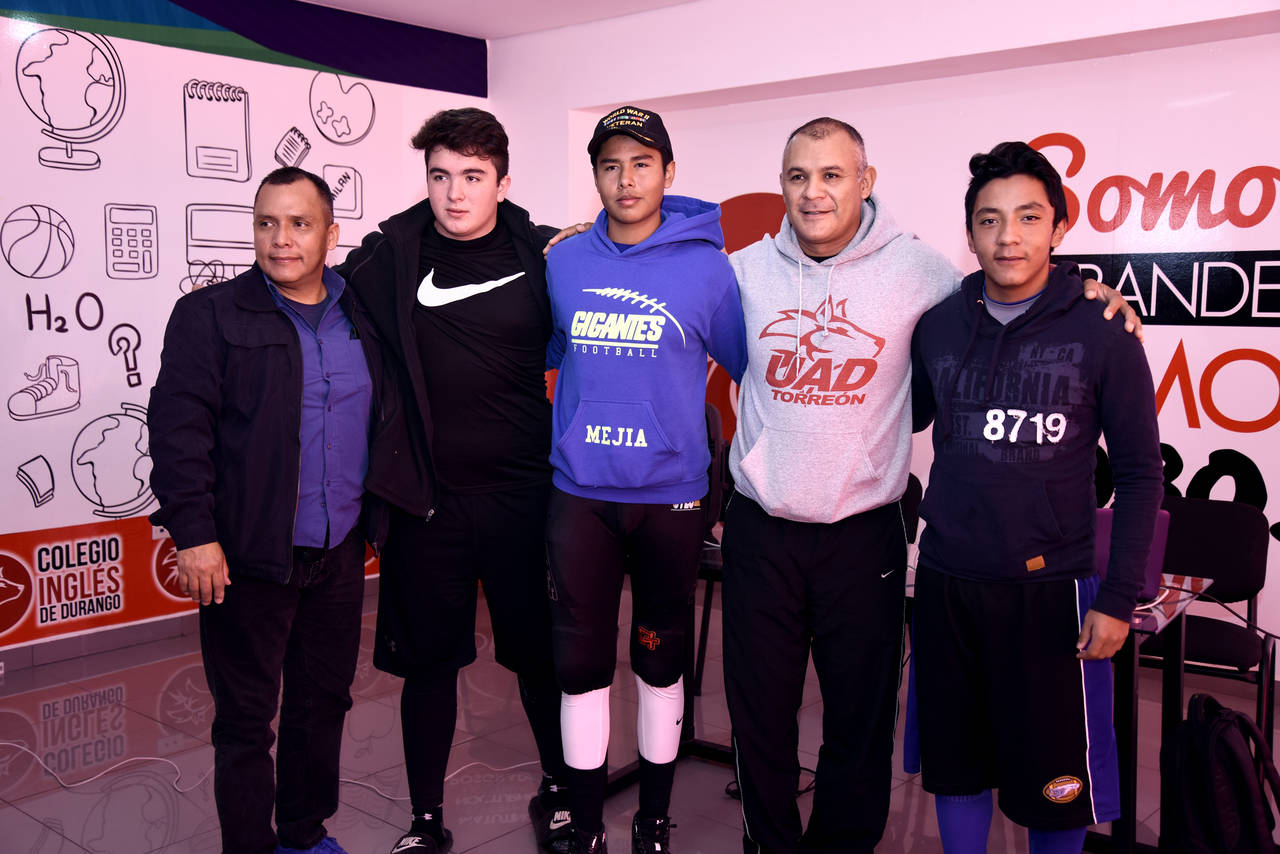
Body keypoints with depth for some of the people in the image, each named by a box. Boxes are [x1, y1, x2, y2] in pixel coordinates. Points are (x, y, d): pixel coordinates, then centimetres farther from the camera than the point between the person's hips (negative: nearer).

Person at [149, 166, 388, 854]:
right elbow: (177, 427, -10)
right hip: (249, 558, -4)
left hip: (339, 553, 5)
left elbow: (383, 423, 16)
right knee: (245, 719, 6)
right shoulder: (210, 316, -4)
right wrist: (194, 533, -17)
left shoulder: (361, 319, 9)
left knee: (325, 700, 16)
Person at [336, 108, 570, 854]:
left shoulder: (546, 256, -1)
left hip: (523, 494, 0)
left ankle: (559, 792, 36)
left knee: (540, 652, 12)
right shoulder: (388, 257, -2)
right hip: (427, 501, 0)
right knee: (429, 663, 11)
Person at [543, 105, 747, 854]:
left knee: (661, 656, 12)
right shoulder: (564, 264, 3)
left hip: (670, 494, -1)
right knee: (581, 662, 6)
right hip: (579, 492, 2)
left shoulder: (706, 265, -4)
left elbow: (748, 365, 3)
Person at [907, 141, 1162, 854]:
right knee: (956, 766, 15)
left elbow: (1141, 473, -3)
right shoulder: (938, 326, 3)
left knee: (1055, 781, 6)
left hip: (1050, 588, -3)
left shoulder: (1102, 332, -5)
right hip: (947, 583, 3)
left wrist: (1120, 599, -7)